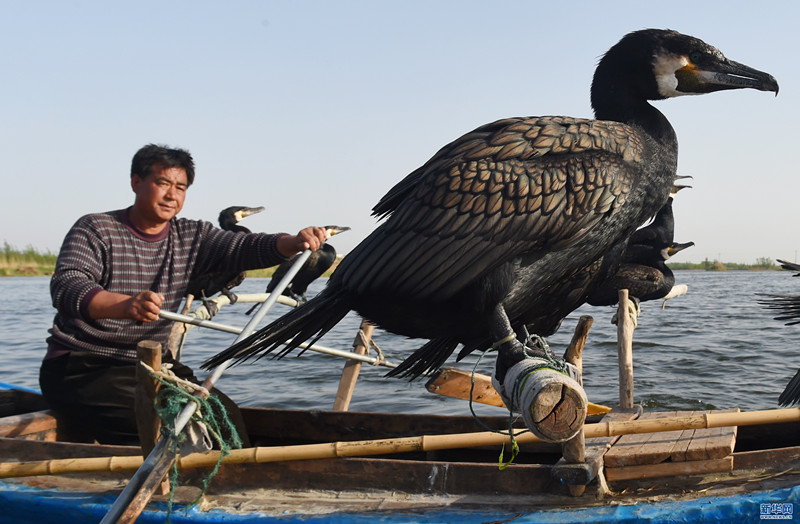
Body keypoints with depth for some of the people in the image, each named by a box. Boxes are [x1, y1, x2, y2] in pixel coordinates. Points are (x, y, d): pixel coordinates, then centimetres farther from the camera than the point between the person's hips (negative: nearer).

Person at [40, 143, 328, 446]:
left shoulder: (192, 237, 9)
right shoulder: (95, 230, -8)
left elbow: (245, 248, -6)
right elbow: (65, 287, -25)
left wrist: (294, 243, -29)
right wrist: (125, 305, -46)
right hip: (80, 370, -5)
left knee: (224, 415, -12)